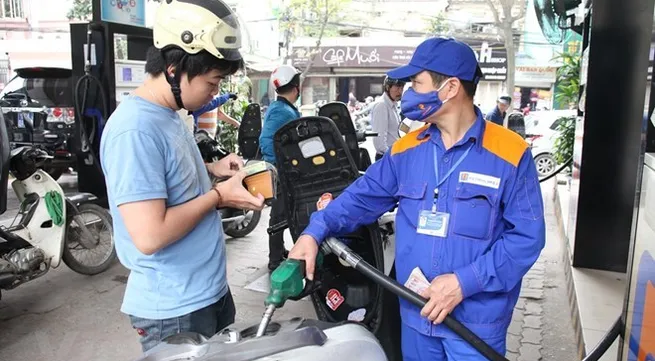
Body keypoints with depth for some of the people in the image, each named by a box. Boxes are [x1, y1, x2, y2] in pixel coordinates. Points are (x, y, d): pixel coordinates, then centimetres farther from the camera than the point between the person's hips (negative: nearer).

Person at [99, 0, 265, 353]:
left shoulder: (168, 115, 4)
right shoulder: (135, 130, -26)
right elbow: (150, 236, -31)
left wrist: (211, 169, 4)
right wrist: (218, 195, -20)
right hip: (175, 311, -9)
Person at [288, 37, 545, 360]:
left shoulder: (510, 154, -11)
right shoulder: (406, 150, 3)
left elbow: (527, 236, -13)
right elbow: (363, 197, 6)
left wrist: (464, 282, -20)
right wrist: (315, 232, -7)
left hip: (476, 321, -4)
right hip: (416, 313, 4)